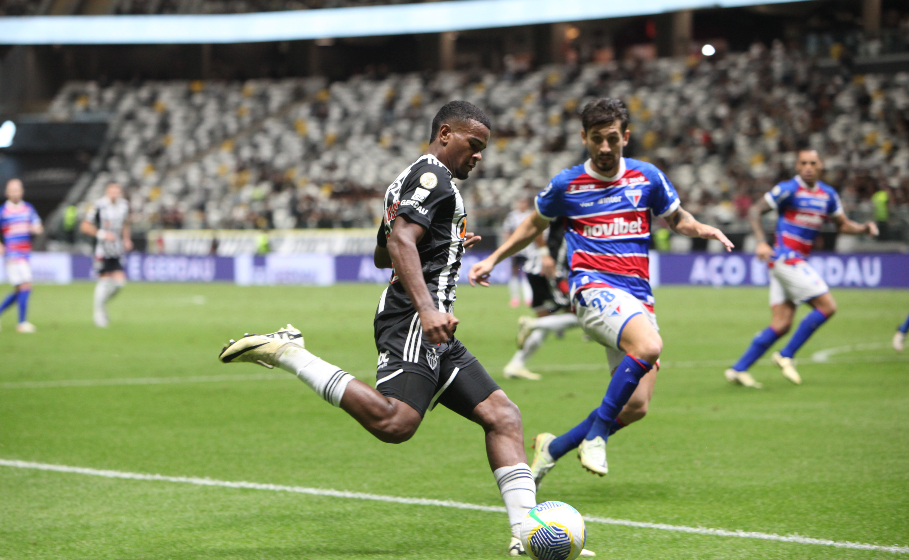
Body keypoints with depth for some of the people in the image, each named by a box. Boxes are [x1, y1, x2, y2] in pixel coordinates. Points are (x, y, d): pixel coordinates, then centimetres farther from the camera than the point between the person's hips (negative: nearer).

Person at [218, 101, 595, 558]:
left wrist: (448, 245, 46)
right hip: (413, 320, -11)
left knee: (502, 415, 4)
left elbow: (383, 255, 38)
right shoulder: (434, 176, -4)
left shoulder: (410, 179, 28)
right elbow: (400, 239, -21)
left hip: (429, 334, 11)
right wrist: (427, 308, -31)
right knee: (394, 423, -29)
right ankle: (283, 351, -17)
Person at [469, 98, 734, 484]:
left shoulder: (647, 177, 8)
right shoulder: (566, 184, 4)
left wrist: (702, 229, 0)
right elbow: (535, 224, 22)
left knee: (635, 406, -6)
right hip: (594, 287, -4)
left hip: (638, 297, 4)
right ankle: (596, 435, -23)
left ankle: (553, 448, 15)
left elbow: (676, 219, 22)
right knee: (649, 346, -35)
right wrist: (493, 259, 16)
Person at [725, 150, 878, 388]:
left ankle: (738, 369, 5)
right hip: (785, 258, -7)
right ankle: (786, 356, -3)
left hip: (797, 262, 7)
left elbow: (843, 224, 22)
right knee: (827, 306, -11)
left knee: (781, 325, 2)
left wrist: (864, 228, 2)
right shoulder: (788, 189, -9)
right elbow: (754, 211, -10)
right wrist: (761, 242, -24)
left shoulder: (828, 194, 13)